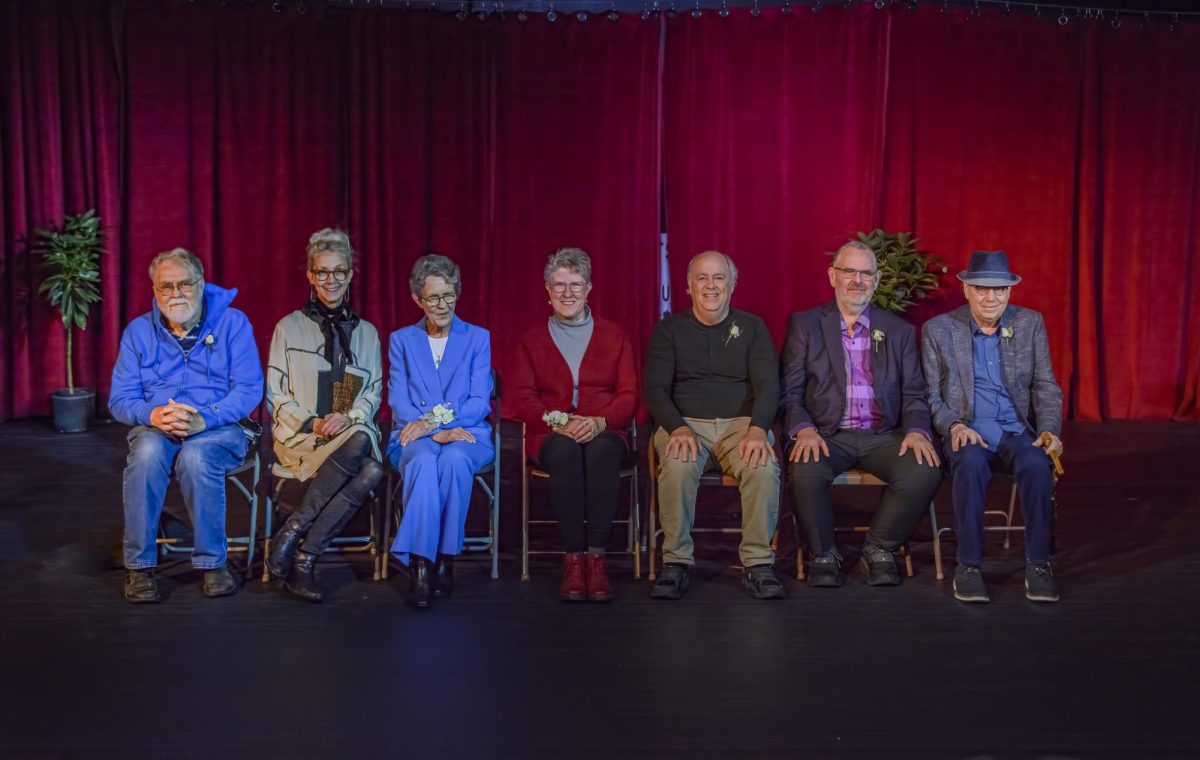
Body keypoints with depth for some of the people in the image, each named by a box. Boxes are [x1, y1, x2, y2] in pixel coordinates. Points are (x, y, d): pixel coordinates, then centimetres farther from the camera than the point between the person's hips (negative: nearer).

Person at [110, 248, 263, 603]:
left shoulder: (232, 323, 0)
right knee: (147, 453, -34)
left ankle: (213, 561, -20)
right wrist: (153, 414, -21)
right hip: (155, 428, 2)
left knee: (196, 456, -36)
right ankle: (139, 565, -22)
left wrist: (205, 419, -24)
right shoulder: (138, 332, 8)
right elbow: (120, 399, 3)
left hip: (219, 428, -2)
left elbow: (249, 388, -8)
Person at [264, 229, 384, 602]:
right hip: (300, 436, -3)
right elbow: (276, 396, 5)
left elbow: (374, 393, 13)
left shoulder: (367, 332, 18)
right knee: (360, 444, -37)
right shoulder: (289, 327, 10)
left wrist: (349, 417, -9)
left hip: (352, 431, 3)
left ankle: (294, 531, -27)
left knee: (372, 471, -35)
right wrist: (311, 423, -13)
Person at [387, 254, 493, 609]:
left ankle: (445, 558, -28)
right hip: (415, 438, 0)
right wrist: (436, 434, -16)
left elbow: (480, 402, 2)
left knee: (454, 459, -36)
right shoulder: (401, 340, 15)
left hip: (466, 435, 0)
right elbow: (399, 403, 2)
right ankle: (420, 563, -37)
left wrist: (434, 420, -15)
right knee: (423, 461, -36)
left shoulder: (478, 338, 13)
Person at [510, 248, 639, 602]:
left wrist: (600, 421, -15)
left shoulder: (614, 335, 15)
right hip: (551, 436, 0)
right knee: (565, 451, -36)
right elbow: (521, 398, 5)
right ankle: (572, 557, -32)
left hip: (604, 433, 0)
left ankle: (597, 556, -34)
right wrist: (557, 423, -15)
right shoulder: (531, 341, 16)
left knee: (601, 450, -36)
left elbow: (629, 395, 6)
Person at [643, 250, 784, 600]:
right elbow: (656, 390, 1)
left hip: (741, 423, 1)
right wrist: (677, 428, -19)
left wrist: (758, 429, -19)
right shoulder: (669, 330, 10)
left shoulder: (753, 328, 12)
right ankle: (676, 563, -23)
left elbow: (767, 385, 1)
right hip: (685, 423, 0)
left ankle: (758, 565, -20)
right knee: (678, 466, -34)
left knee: (765, 467, -32)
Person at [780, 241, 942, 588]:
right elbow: (789, 391, 2)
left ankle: (878, 550, -2)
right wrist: (804, 429, -18)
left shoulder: (899, 331, 15)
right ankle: (823, 555, -7)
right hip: (826, 434, -2)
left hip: (883, 435, 2)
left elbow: (914, 393, 10)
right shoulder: (804, 324, 9)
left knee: (925, 473, -26)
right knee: (804, 473, -34)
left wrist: (917, 431, -11)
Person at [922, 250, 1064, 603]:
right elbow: (930, 396, 3)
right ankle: (968, 566, -23)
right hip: (967, 432, -2)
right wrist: (954, 426, -16)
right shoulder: (938, 330, 3)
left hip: (1018, 431, 2)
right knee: (971, 464, -35)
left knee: (1037, 465, -31)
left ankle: (1038, 564, -18)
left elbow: (1046, 386, 8)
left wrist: (1050, 430, -9)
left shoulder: (1031, 323, 9)